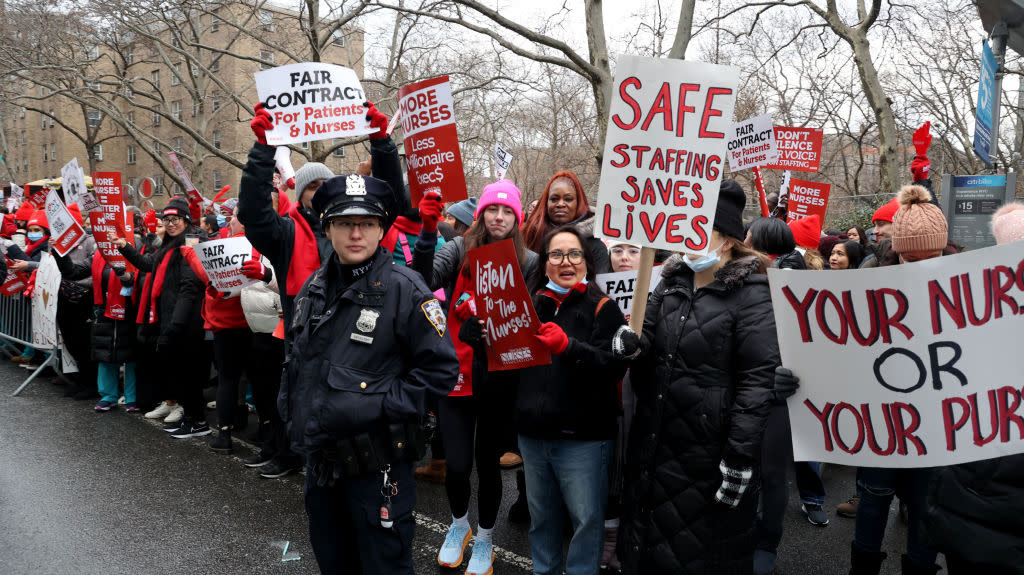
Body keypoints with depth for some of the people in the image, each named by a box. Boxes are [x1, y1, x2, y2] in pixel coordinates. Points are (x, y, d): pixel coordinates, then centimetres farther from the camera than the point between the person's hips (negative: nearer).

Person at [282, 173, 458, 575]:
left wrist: (379, 405, -19)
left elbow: (441, 368, -15)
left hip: (376, 463, -6)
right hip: (320, 457, 7)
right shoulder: (315, 286, 7)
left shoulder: (405, 289, -14)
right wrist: (290, 406, 11)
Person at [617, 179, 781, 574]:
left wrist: (740, 457, -19)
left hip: (711, 452, -6)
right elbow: (651, 343, 17)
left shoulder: (751, 293, -11)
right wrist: (632, 344, -8)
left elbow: (757, 379, -15)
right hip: (655, 445, 6)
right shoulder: (670, 283, 9)